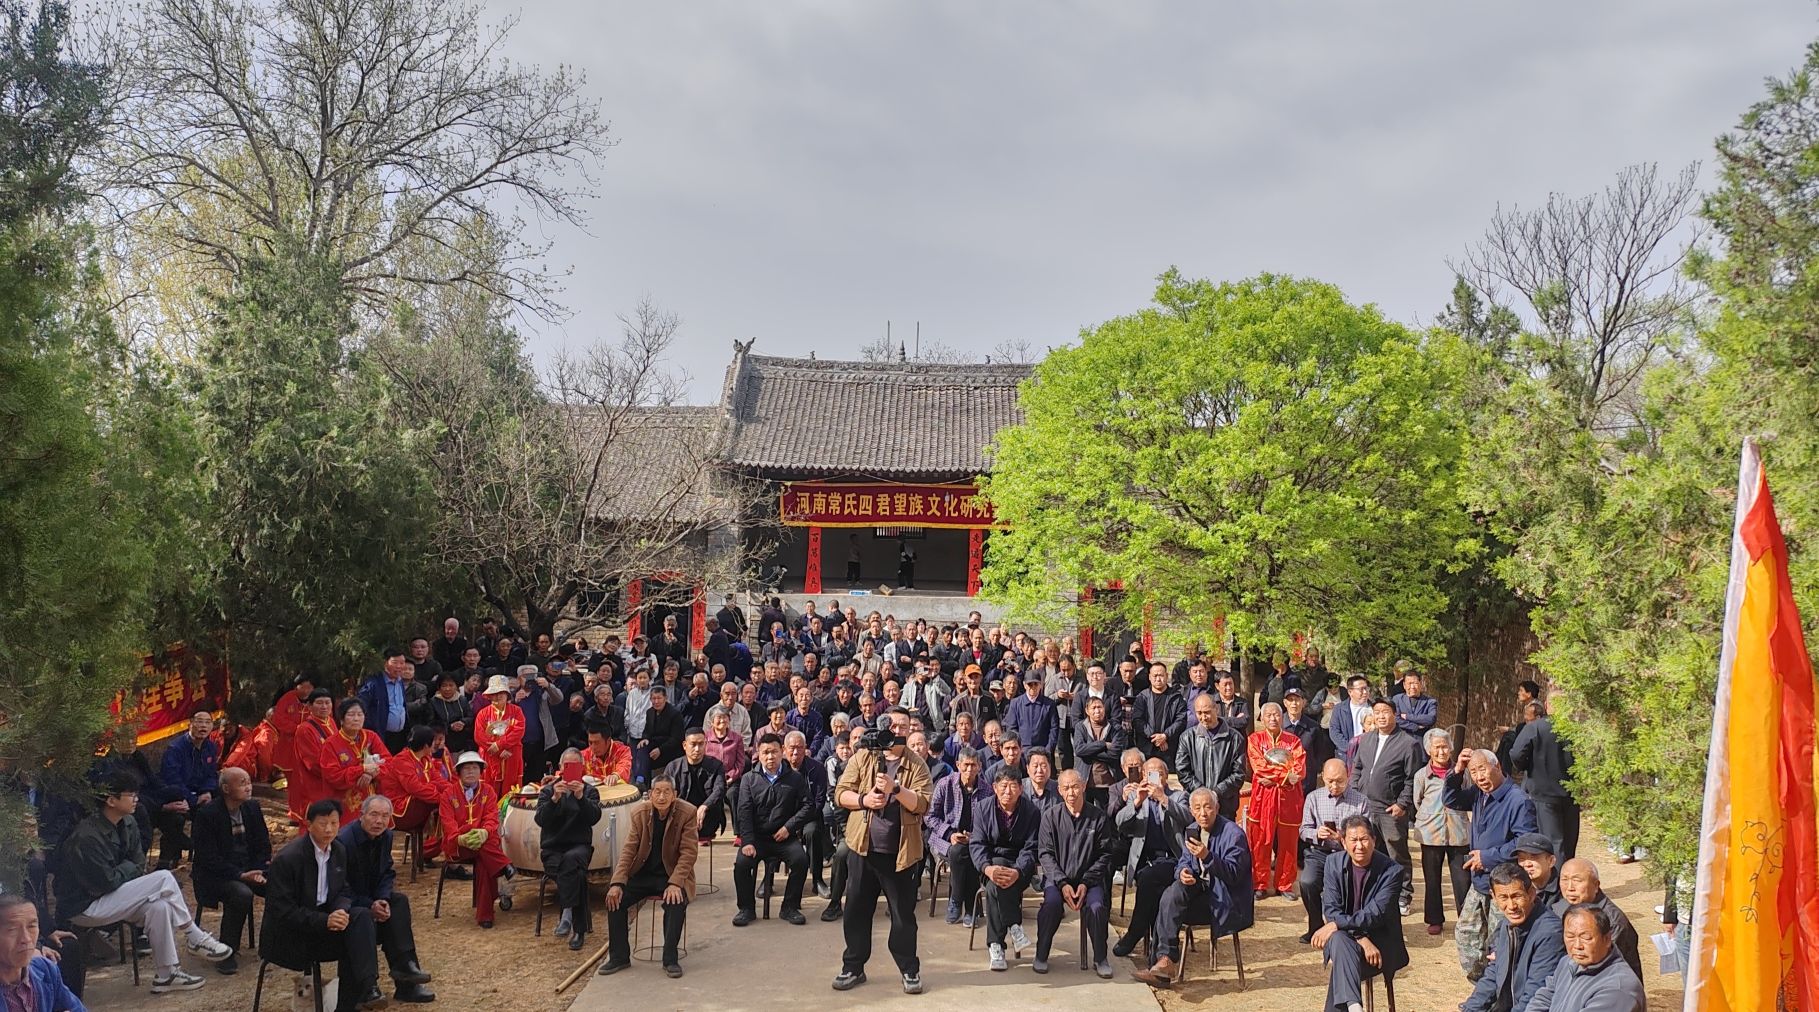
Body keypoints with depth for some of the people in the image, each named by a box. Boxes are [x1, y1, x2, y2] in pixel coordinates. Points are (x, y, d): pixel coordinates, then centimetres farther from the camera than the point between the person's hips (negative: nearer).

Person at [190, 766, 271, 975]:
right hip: (216, 874, -6)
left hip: (249, 869, 6)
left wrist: (257, 871, -9)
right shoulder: (207, 813, -14)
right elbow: (208, 858, -18)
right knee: (242, 894, -35)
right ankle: (226, 953, -19)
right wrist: (240, 875, -26)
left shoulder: (252, 808, 4)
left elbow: (263, 846, 10)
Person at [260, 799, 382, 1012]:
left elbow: (343, 892, 7)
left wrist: (341, 911, -17)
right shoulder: (288, 858, -20)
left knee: (362, 916, -22)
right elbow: (283, 911, -21)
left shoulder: (339, 851, 1)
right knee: (352, 940, -26)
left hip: (324, 916, 6)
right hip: (289, 932, -6)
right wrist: (325, 921, -29)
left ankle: (366, 987, -25)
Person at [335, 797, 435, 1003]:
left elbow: (387, 874, 4)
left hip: (370, 896, 8)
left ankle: (405, 964, -17)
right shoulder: (343, 841, -25)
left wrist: (383, 900, -16)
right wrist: (370, 906, -27)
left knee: (399, 901, -13)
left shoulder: (385, 836, -1)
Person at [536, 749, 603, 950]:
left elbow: (594, 818, -6)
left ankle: (567, 916, -33)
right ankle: (579, 930, -31)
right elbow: (541, 820, -4)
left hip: (579, 845, 0)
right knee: (577, 875, -31)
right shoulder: (548, 790, 13)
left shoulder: (589, 791, 13)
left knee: (571, 860, -37)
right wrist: (554, 798, -20)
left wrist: (581, 797, -23)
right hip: (553, 848, 0)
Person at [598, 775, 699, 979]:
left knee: (676, 901, -32)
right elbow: (628, 849, -5)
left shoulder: (687, 813, -13)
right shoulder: (639, 812, -4)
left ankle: (670, 959, -17)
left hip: (672, 874, -3)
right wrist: (617, 883, -18)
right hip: (642, 874, 3)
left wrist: (675, 883, -26)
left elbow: (688, 853, -14)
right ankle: (619, 957, -2)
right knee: (614, 897, -18)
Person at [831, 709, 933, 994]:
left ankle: (910, 970, 20)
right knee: (856, 911, 9)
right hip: (863, 847, 2)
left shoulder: (917, 765, -1)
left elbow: (923, 804, -12)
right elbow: (840, 793, 2)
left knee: (903, 914, 6)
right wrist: (863, 800, -16)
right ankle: (853, 967, 22)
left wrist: (895, 788, -24)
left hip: (900, 852, -2)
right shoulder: (862, 758, 3)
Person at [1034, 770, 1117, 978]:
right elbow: (1045, 854, 0)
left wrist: (1086, 883, -10)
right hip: (1057, 877, 0)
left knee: (1097, 907, -29)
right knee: (1051, 904, -30)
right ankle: (1041, 956, -12)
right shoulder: (1051, 816, 2)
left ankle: (1100, 959, -8)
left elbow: (1104, 855, 2)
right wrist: (1062, 883, -13)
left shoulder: (1099, 818, 0)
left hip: (1089, 879, 0)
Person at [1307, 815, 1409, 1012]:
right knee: (1340, 942, -36)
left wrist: (1335, 925, -26)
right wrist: (1362, 939, -21)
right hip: (1344, 936, 2)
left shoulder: (1392, 871, -9)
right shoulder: (1334, 863, 1)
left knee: (1341, 962, -34)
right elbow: (1331, 910, -7)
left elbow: (1376, 913, -18)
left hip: (1379, 940, -2)